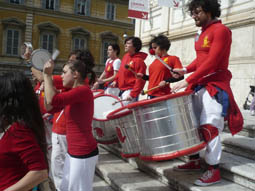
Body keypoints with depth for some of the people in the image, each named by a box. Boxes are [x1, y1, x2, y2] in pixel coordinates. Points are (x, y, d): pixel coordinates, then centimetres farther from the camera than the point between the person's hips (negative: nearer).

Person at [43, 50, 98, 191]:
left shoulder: (83, 90, -19)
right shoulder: (75, 93, 13)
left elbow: (52, 101, -29)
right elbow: (50, 107, 14)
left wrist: (47, 75, -18)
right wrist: (46, 81, 6)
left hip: (83, 153, -10)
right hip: (74, 151, 10)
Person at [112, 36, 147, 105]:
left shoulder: (138, 60, -16)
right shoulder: (125, 56, 9)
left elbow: (140, 80, -21)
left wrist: (132, 94, -24)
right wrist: (116, 80, 10)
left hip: (129, 90, -8)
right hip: (121, 90, 9)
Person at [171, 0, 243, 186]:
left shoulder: (221, 30, -11)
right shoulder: (202, 33, 17)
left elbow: (212, 62, -20)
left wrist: (187, 81, -24)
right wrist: (186, 70, 4)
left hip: (215, 86, -9)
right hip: (200, 85, 9)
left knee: (208, 127, -11)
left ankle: (214, 170, 0)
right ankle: (194, 160, 22)